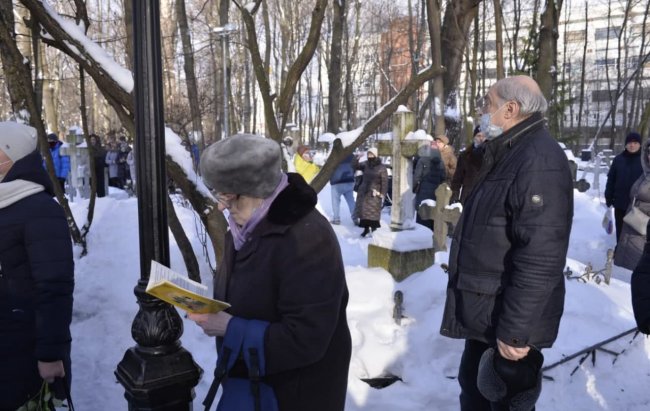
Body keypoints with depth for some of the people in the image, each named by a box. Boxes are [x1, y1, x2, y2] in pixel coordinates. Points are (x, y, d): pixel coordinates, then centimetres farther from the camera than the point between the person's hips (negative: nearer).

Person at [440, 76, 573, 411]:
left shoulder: (539, 161, -24)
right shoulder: (508, 154, 11)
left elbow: (539, 260, -30)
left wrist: (515, 330, -27)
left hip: (508, 321, -10)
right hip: (484, 314, 10)